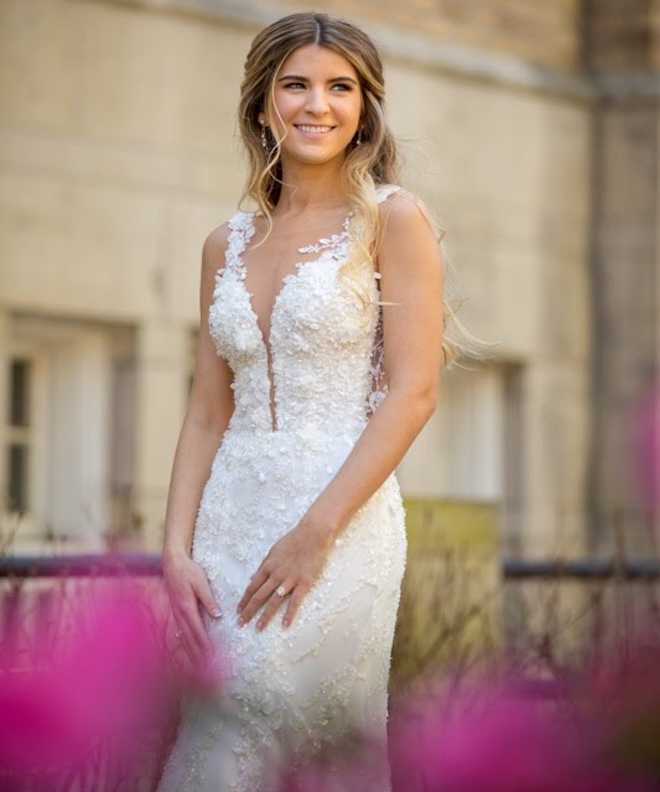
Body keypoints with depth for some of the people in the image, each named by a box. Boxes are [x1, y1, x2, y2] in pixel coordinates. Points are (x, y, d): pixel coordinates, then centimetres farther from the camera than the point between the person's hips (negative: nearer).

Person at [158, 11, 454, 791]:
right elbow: (207, 412, 12)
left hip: (340, 526, -5)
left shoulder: (390, 220, -1)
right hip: (230, 521, 5)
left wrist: (314, 534, -14)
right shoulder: (228, 243, 14)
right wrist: (176, 549, -2)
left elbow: (414, 392, -9)